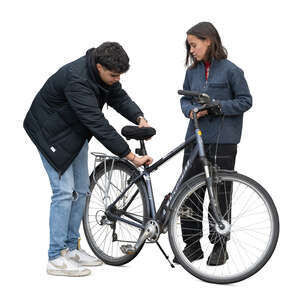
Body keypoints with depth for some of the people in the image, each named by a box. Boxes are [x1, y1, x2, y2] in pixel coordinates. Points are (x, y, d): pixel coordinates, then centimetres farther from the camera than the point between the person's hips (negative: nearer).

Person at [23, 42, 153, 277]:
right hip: (51, 133, -9)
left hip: (76, 132, 9)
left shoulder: (104, 74, -11)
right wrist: (131, 156, -38)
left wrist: (139, 118, -20)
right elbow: (98, 124, -39)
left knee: (81, 190, 9)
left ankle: (71, 248, 19)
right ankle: (56, 258, -8)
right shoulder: (76, 80, -37)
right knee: (64, 191, -14)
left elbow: (119, 97, 1)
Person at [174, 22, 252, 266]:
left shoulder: (230, 70, -6)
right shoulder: (193, 71, 9)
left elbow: (245, 101, -5)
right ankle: (192, 244, 15)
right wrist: (191, 110, -6)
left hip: (222, 142, -5)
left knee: (220, 195, 3)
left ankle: (219, 247, 16)